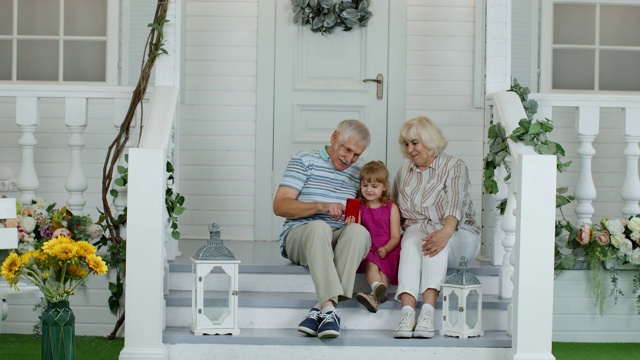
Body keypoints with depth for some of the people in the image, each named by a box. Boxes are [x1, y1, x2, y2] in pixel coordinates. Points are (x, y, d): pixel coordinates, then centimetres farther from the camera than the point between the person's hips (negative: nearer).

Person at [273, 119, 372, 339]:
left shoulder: (359, 172, 18)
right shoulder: (304, 161, 7)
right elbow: (280, 206, -3)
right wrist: (321, 206, -17)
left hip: (339, 243, 3)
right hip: (299, 237, -3)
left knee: (359, 231, -32)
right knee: (319, 227, -38)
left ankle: (320, 309, -39)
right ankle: (329, 309, -50)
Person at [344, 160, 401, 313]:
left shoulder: (391, 208, 9)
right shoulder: (359, 208, 12)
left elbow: (395, 236, 3)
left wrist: (386, 249, -17)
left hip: (387, 251, 0)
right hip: (367, 251, 0)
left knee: (383, 266, -33)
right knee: (371, 264, -33)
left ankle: (375, 296, -52)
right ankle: (379, 289, -59)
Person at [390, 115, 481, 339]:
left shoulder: (454, 167, -2)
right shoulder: (404, 171, 16)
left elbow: (455, 201, -20)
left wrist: (445, 232, -41)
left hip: (457, 234, -3)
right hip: (417, 230, 3)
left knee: (438, 243, -38)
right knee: (411, 243, -34)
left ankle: (428, 311, -52)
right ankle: (407, 312, -52)